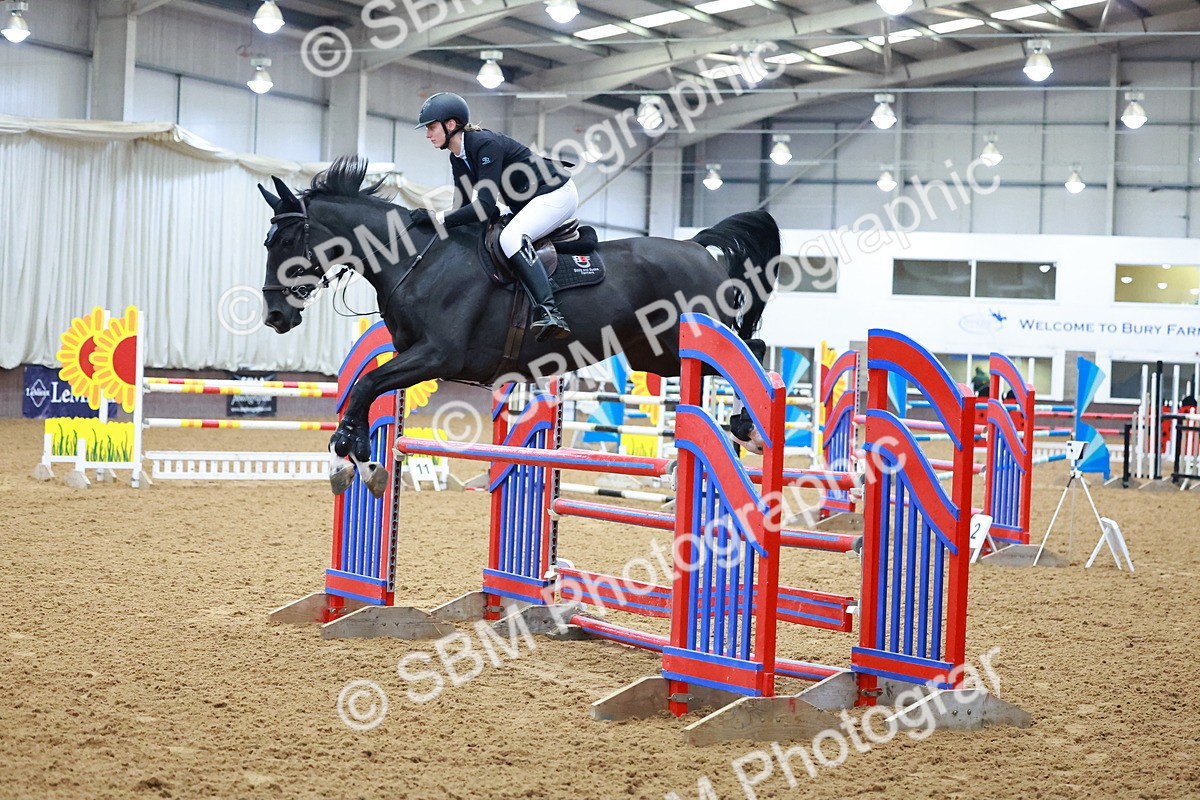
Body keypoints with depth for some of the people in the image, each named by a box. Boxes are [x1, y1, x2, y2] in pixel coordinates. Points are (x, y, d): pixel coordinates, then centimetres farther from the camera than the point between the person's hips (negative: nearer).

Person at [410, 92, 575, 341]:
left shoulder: (486, 144, -24)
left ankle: (549, 313, -42)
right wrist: (429, 220, -10)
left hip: (557, 193, -10)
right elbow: (463, 206, 5)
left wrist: (437, 218, -30)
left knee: (511, 238, -33)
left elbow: (485, 207, -30)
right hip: (528, 203, 10)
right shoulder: (457, 159, 4)